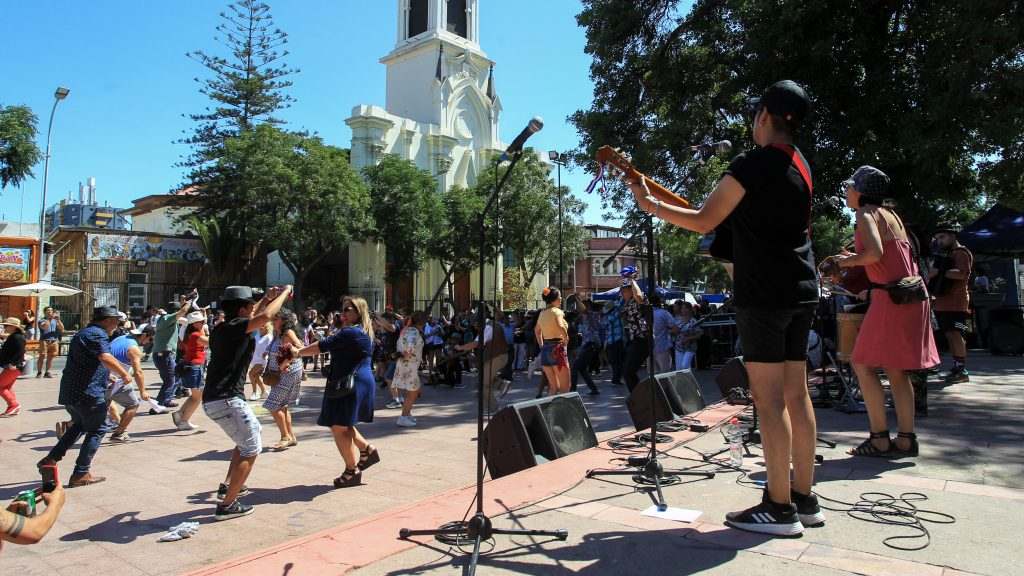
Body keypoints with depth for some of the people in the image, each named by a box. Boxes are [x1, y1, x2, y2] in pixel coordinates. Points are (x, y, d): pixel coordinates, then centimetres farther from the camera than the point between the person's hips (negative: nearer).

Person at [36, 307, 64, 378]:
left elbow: (62, 328, 4)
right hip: (44, 341, -3)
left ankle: (47, 372, 12)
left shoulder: (55, 321, 13)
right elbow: (44, 327, -20)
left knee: (50, 357, 4)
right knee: (42, 357, -5)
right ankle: (39, 372, 4)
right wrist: (50, 318, -19)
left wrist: (58, 320, -5)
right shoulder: (42, 321, 1)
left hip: (54, 341, 3)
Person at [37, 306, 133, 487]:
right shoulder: (97, 334, -14)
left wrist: (108, 376, 32)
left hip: (70, 392, 10)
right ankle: (80, 474, 4)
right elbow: (106, 358, -32)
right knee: (97, 430, 2)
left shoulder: (83, 333, 19)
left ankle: (51, 459, 26)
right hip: (88, 393, -10)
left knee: (80, 424, 28)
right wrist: (124, 374, -20)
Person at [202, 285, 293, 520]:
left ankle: (227, 486, 29)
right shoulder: (233, 327, -13)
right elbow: (265, 316, -27)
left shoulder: (222, 328, 14)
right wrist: (284, 293, -13)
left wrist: (267, 298, 27)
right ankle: (227, 505, 2)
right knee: (251, 449, 1)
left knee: (252, 431, 27)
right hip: (226, 400, -10)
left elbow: (252, 317, 32)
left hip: (213, 400, 10)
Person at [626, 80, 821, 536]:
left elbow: (704, 222, -9)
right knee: (795, 394, 11)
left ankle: (780, 507, 1)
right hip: (801, 291, 9)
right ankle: (804, 499, 19)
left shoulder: (752, 164, -12)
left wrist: (650, 205, 3)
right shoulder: (799, 166, 17)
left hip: (764, 293, -9)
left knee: (768, 398, -5)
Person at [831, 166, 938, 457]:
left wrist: (851, 261, -6)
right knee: (896, 370, 12)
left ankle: (880, 439, -1)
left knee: (864, 365, -3)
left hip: (891, 297, -9)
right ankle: (906, 439, 14)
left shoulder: (866, 214, -8)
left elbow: (876, 252, -24)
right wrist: (855, 260, 18)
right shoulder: (889, 213, 19)